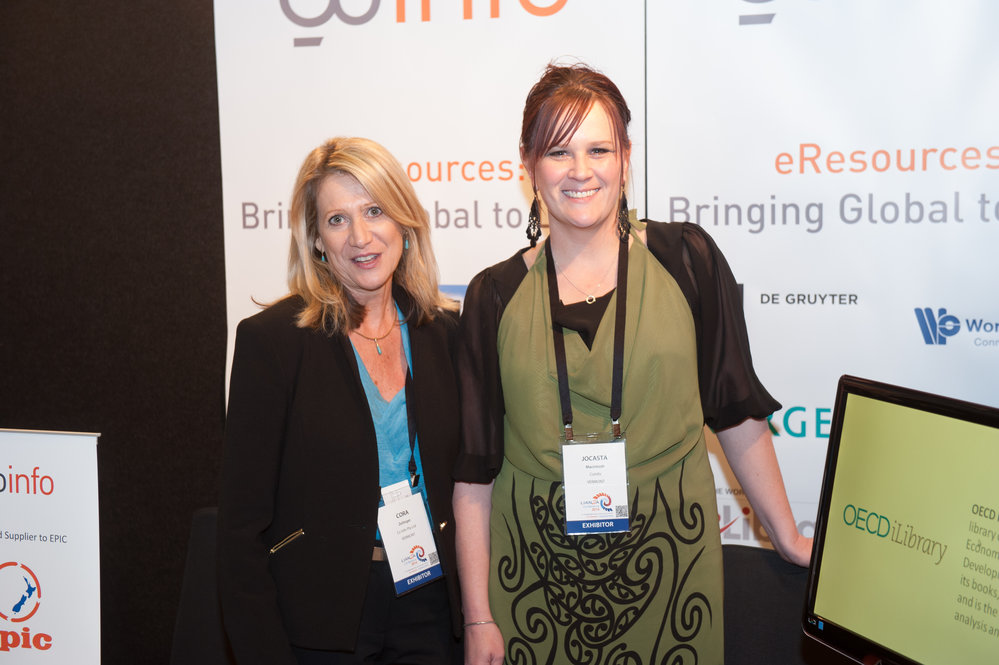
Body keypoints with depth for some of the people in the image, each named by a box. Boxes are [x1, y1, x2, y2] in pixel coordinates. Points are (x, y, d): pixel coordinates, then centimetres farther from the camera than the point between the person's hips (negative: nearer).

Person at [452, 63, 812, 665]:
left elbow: (737, 412, 5)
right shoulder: (495, 296, -1)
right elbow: (474, 470, 0)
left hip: (668, 558, 0)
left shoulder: (687, 260, -2)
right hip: (538, 573, 1)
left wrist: (788, 537, 9)